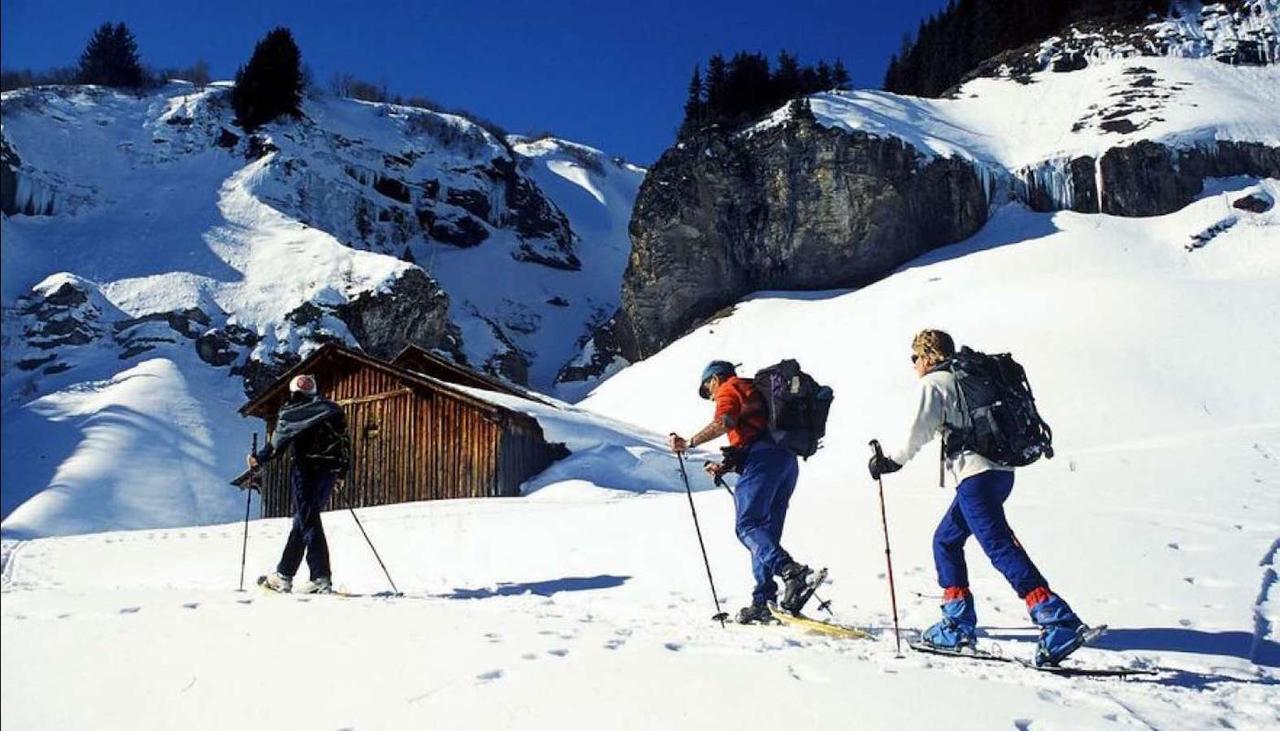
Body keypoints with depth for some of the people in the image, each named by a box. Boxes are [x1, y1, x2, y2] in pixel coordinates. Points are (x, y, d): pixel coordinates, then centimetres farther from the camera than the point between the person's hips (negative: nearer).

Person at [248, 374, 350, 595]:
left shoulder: (290, 411, 1)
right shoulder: (332, 409, 16)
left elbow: (277, 445, -4)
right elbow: (344, 443, 13)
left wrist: (257, 459, 12)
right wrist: (341, 473, 20)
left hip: (305, 470, -6)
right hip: (329, 472, 6)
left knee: (309, 522, -5)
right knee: (302, 521, 14)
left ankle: (321, 578, -12)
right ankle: (284, 574, 17)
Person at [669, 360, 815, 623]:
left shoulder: (729, 388, 10)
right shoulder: (755, 391, 36)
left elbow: (724, 422, -12)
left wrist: (688, 443, -10)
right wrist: (726, 465, 25)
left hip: (763, 456, -9)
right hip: (787, 459, 9)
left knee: (747, 525, -14)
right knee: (767, 532, 7)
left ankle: (791, 570, -33)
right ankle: (763, 601, 3)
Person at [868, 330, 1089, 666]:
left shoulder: (933, 383, -1)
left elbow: (919, 432, -8)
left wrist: (891, 460, 2)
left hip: (977, 475, -9)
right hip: (1001, 471, 9)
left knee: (999, 547, -15)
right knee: (945, 540, 17)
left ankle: (1058, 620, -25)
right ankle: (959, 625, 17)